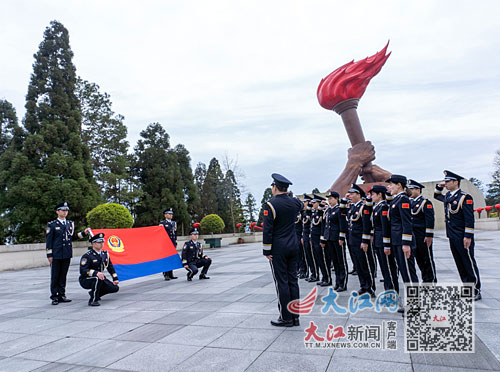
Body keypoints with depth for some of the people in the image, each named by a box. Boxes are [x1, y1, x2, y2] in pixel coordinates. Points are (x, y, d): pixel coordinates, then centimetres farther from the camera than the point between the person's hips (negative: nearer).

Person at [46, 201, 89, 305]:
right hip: (56, 255, -4)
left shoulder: (70, 224, 12)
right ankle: (54, 297, 11)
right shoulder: (52, 224, -2)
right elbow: (48, 240, -3)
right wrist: (49, 255, -7)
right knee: (55, 276, 3)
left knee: (63, 276, 11)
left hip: (67, 255, 4)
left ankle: (61, 295, 19)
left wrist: (83, 233, 6)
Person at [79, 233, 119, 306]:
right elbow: (83, 270, -28)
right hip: (86, 280, -7)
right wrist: (96, 273, -43)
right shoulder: (87, 256, -18)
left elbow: (110, 267, 13)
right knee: (97, 278, -38)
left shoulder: (105, 254, 3)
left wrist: (115, 278, 5)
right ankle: (92, 300, -23)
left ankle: (94, 293, 17)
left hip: (100, 278, 7)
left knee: (115, 288, -4)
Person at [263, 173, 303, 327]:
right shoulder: (294, 202, 4)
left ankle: (286, 318, 9)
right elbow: (301, 204, 31)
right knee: (293, 280, 11)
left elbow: (267, 229, -16)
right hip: (293, 246, 6)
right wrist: (287, 194, 24)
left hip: (278, 249, -6)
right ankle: (295, 316, 19)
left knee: (282, 282, 1)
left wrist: (267, 250, -9)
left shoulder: (271, 204, -14)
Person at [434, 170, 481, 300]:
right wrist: (439, 186, 16)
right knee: (460, 264, 12)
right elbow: (436, 196, 34)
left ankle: (476, 291, 11)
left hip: (463, 238, -8)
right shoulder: (447, 197, 11)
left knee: (469, 264, 1)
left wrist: (468, 236, -19)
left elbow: (469, 219, -16)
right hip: (452, 237, 8)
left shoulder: (465, 197, -12)